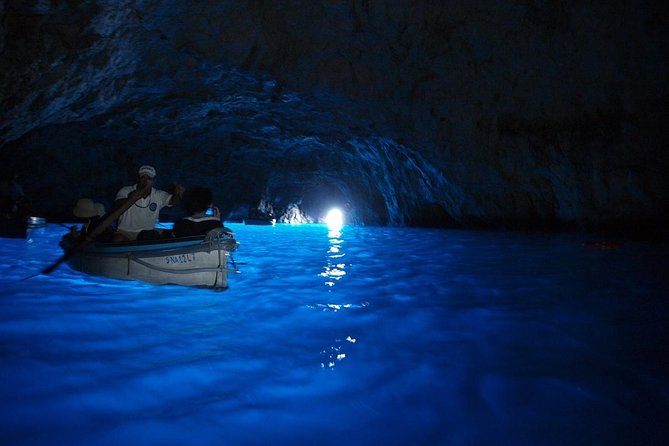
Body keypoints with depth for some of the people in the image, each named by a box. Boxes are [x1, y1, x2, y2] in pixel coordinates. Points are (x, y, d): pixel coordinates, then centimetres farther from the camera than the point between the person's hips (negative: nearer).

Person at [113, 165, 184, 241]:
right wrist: (129, 200, -42)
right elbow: (116, 207, -20)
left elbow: (172, 200, -16)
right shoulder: (126, 191, -5)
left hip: (149, 232, 2)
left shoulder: (159, 195, 0)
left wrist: (178, 195, -42)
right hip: (126, 232, -2)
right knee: (118, 239, -30)